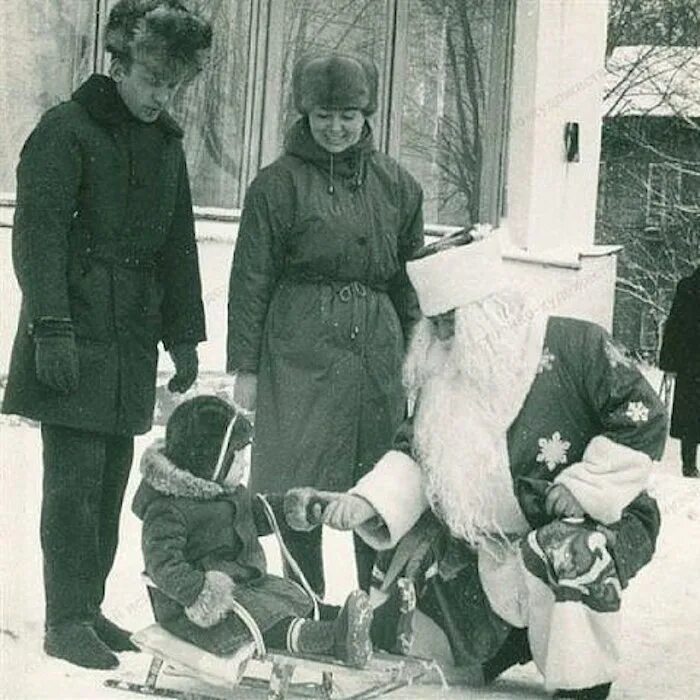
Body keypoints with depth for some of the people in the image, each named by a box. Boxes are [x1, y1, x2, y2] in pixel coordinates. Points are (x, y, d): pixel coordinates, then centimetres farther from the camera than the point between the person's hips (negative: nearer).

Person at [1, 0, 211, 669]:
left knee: (111, 478, 8)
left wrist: (184, 335, 17)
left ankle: (88, 606, 17)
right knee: (75, 477, -7)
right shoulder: (66, 129, -6)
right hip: (75, 336, -7)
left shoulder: (166, 143, 16)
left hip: (132, 341, 7)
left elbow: (177, 246, 21)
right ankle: (66, 620, -1)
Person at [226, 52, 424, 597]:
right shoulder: (279, 184, 0)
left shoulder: (396, 185, 11)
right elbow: (251, 280, 1)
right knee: (300, 488, -1)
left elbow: (409, 278, 16)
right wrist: (245, 365, -2)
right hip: (300, 350, -3)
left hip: (376, 348, 3)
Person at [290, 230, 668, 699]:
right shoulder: (446, 377, 4)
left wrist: (583, 488, -20)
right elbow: (415, 452, 1)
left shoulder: (575, 345, -16)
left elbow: (642, 420, -18)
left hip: (605, 520, -7)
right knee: (422, 550, 1)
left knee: (569, 554, -37)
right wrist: (368, 501, -16)